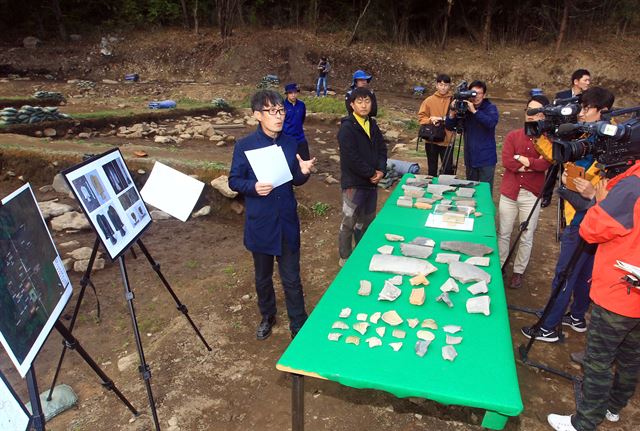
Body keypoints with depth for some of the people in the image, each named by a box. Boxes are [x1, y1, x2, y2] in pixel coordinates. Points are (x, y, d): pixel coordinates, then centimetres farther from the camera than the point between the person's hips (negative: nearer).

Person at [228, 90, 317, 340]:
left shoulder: (290, 144, 0)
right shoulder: (244, 146, -10)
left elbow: (295, 181, 8)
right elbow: (234, 181, -5)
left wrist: (304, 172, -15)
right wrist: (253, 186, -24)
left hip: (287, 221, 1)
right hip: (260, 223, -1)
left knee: (292, 278, 7)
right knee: (262, 276, 18)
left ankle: (299, 326, 24)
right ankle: (267, 317, 42)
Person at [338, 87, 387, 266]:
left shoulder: (372, 125, 9)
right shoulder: (347, 128, -14)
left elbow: (382, 149, 11)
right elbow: (351, 158, -21)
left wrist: (381, 170, -6)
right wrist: (371, 173, -14)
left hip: (371, 182, 7)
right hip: (354, 183, -7)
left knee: (367, 220, 18)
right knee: (349, 222, 2)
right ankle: (345, 258, 18)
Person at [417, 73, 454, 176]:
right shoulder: (429, 100, 1)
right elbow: (421, 118, 0)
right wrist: (431, 120, -17)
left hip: (447, 140, -1)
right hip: (431, 140, 1)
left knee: (448, 169, 2)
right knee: (432, 169, 13)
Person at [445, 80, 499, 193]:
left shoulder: (490, 108, -5)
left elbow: (492, 122, -25)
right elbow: (449, 127, -1)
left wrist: (474, 111, -31)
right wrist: (452, 113, -20)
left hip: (486, 159, -3)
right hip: (470, 158, 4)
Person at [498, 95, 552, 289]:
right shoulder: (512, 136, 5)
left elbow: (545, 164, -16)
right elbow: (506, 161, -10)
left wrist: (522, 159, -12)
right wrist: (533, 164, -12)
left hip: (532, 195, -1)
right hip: (509, 192, 1)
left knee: (526, 237, 9)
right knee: (503, 234, 9)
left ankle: (519, 272, 23)